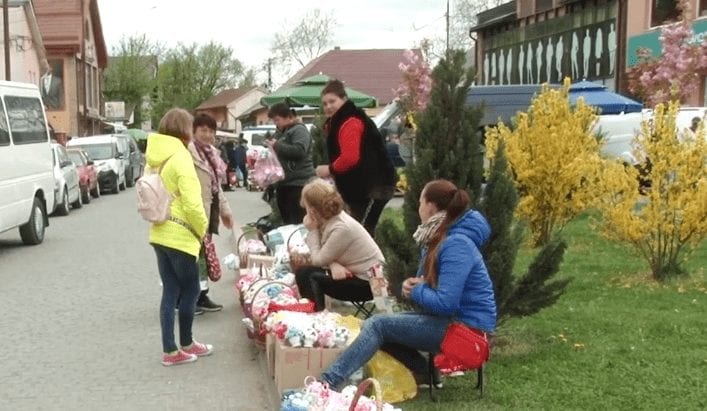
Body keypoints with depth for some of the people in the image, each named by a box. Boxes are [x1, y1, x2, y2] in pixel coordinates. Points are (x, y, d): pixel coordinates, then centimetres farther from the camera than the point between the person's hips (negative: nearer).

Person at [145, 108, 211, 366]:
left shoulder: (154, 157, 8)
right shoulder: (180, 157, -17)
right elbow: (192, 204, -21)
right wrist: (202, 229, -8)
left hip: (159, 234, 8)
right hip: (180, 236, -8)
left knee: (170, 292, 11)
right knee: (190, 290, 7)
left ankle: (170, 350, 13)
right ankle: (186, 344, 19)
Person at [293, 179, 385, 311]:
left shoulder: (341, 228, -25)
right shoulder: (331, 218, 0)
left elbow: (318, 260, -16)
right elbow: (321, 255, -1)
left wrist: (312, 230, -9)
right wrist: (333, 265, -21)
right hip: (355, 273, 9)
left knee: (305, 274, -14)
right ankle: (317, 311, 12)